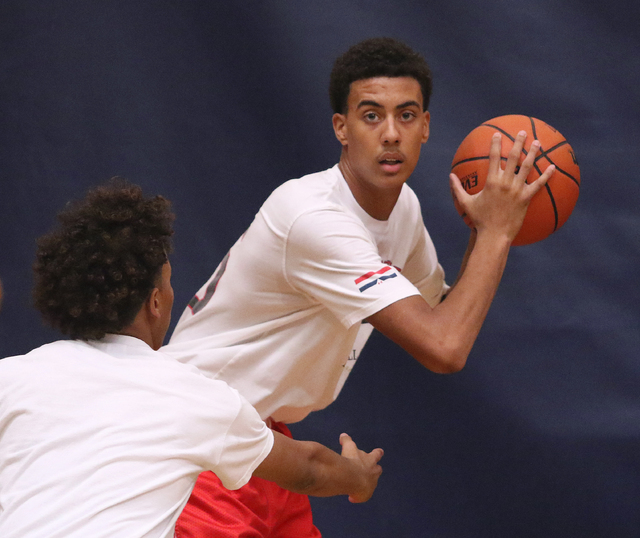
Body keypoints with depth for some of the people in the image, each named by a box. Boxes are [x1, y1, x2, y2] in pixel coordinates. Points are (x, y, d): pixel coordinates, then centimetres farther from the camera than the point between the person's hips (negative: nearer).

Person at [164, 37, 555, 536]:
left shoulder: (403, 205, 3)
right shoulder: (314, 217, -27)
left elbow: (442, 310, 17)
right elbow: (443, 349, -31)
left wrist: (486, 232, 1)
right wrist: (496, 231, -21)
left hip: (266, 438, 9)